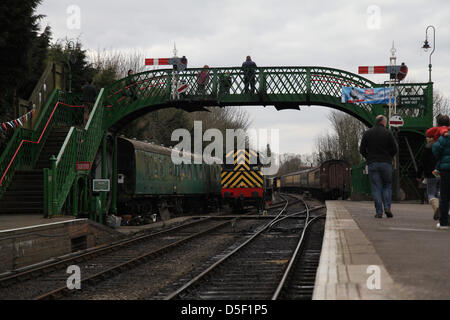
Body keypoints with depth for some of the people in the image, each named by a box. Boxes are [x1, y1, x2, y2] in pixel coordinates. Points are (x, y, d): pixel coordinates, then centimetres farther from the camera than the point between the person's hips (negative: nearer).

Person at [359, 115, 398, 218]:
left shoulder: (367, 133, 5)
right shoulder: (388, 133, -1)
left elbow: (362, 150, 2)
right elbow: (395, 149, -3)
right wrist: (388, 157, 13)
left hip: (372, 164, 1)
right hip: (386, 163, -1)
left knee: (376, 188, 2)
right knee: (387, 186, 11)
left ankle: (379, 211, -4)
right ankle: (387, 208, -4)